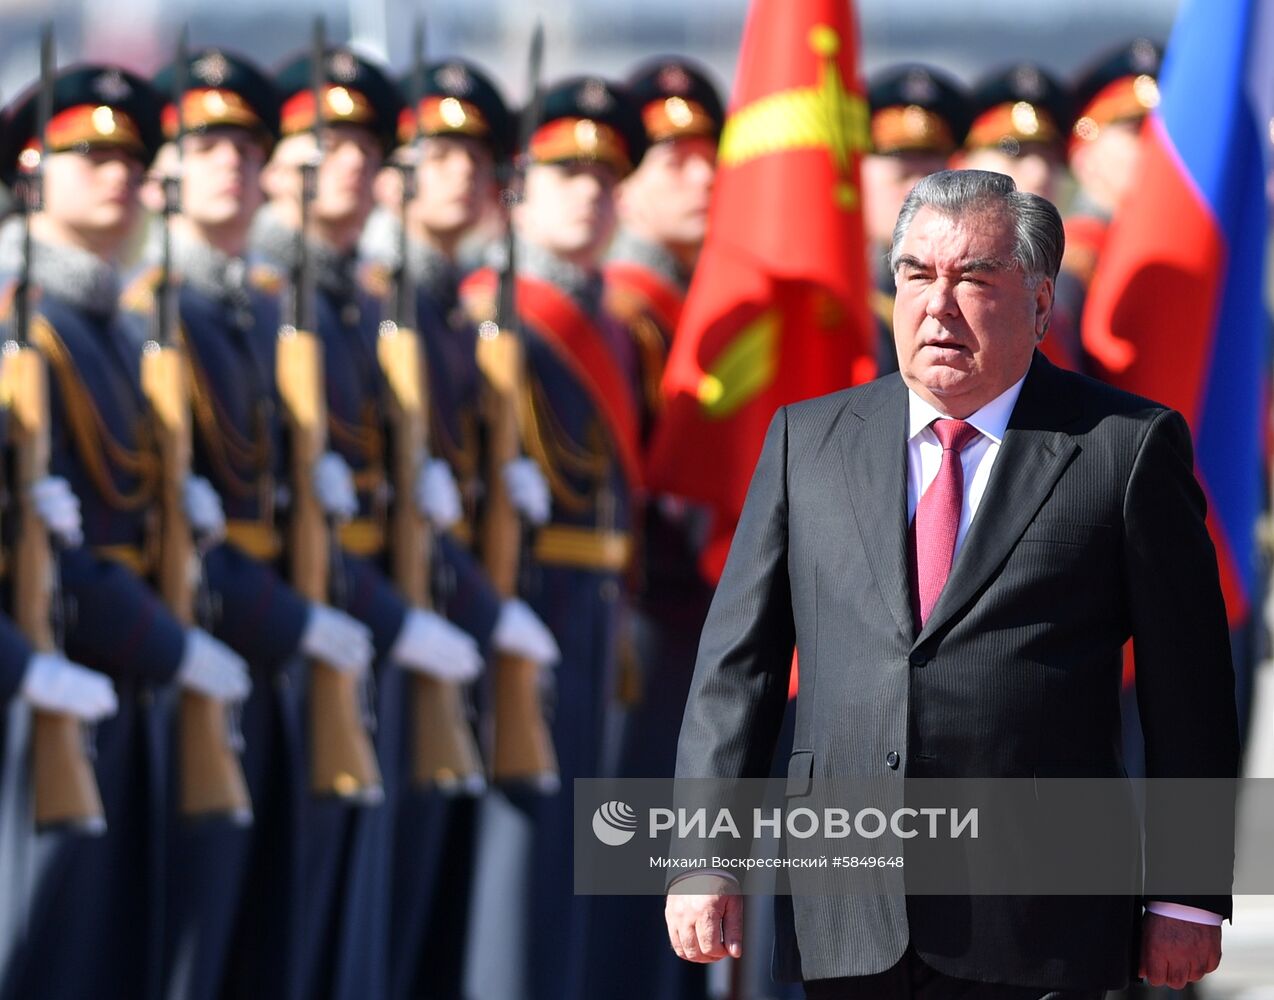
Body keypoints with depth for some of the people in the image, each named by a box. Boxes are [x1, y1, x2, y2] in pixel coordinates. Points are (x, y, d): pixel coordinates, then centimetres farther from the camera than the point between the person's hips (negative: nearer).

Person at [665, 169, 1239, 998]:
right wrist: (704, 855, 1)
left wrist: (1188, 899, 1)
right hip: (846, 924, 3)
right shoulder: (807, 439, 12)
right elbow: (739, 658, 10)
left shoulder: (1128, 447, 2)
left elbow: (1188, 689, 3)